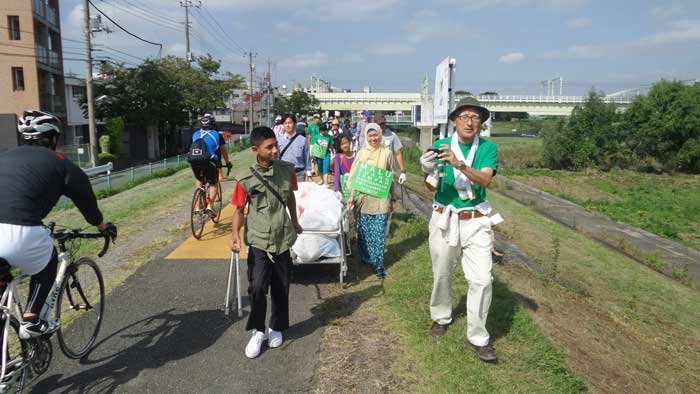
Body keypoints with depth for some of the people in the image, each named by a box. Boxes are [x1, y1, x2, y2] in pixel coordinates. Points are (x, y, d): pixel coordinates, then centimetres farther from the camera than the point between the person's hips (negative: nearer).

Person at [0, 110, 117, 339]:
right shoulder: (60, 164, 14)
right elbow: (86, 200, 26)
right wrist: (104, 227, 45)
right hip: (19, 233, -4)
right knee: (48, 261, 27)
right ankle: (31, 321, 18)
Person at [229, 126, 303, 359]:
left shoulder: (287, 170, -2)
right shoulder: (246, 180, -11)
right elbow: (239, 209, -3)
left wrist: (295, 222, 24)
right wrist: (235, 234, -18)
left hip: (282, 238, 3)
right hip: (259, 241, -3)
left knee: (281, 288, 11)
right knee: (257, 286, -11)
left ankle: (276, 328, 33)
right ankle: (257, 332, 11)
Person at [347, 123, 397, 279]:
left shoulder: (387, 153, 1)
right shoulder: (361, 153, 3)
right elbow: (354, 176, 4)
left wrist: (394, 198, 6)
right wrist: (352, 196, -2)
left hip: (381, 200, -1)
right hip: (363, 199, 2)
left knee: (379, 233, 0)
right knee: (364, 232, 10)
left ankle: (379, 264, 7)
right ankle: (366, 258, 27)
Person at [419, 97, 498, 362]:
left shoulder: (487, 148, -2)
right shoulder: (441, 145, -2)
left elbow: (485, 180, -20)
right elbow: (432, 188, -7)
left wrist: (460, 164, -36)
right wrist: (428, 172, -29)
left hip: (476, 222, 0)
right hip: (444, 219, 1)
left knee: (482, 279, -6)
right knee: (441, 274, 15)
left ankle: (477, 337, 8)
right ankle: (441, 317, 39)